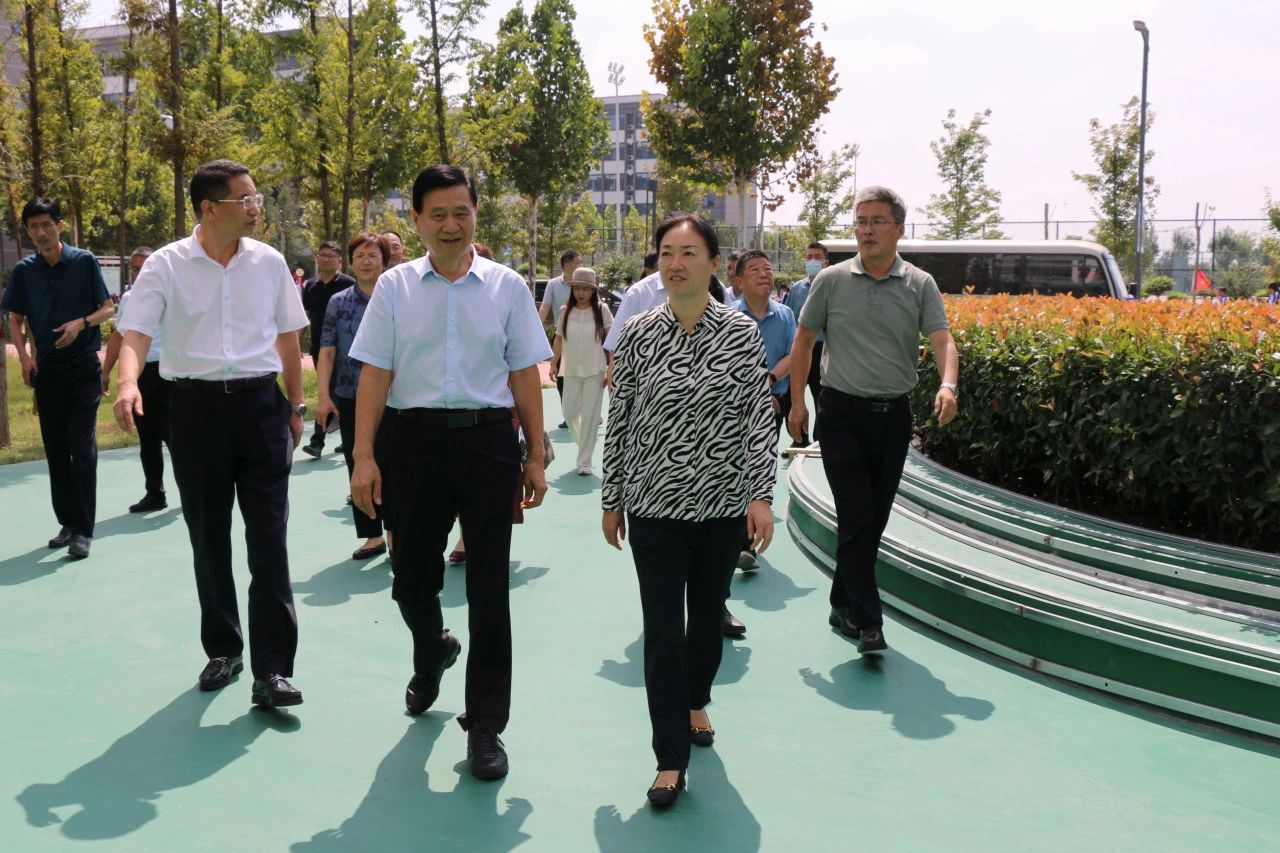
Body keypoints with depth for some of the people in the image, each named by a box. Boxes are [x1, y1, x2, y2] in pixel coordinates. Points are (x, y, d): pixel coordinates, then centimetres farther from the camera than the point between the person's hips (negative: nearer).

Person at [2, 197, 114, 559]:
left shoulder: (84, 261, -5)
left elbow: (108, 309, 0)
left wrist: (81, 323, -18)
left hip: (84, 368, -4)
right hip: (46, 370, 4)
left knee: (82, 447, -8)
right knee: (55, 450, 9)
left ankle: (82, 530, -6)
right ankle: (67, 522, 20)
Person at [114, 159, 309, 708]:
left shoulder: (269, 262, 4)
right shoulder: (165, 266, -3)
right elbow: (136, 333, -10)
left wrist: (295, 407, 13)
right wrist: (128, 384, -30)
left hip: (260, 401, 0)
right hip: (195, 405, 0)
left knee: (268, 539, -5)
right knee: (208, 539, 11)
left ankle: (272, 669, -1)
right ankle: (223, 650, 29)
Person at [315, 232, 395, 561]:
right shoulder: (338, 303, 7)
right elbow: (327, 351, 4)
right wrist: (324, 396, -6)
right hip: (349, 399, 4)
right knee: (358, 469, 9)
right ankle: (372, 536, 21)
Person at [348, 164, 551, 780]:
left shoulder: (506, 286, 4)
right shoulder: (395, 287, 4)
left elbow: (525, 376, 5)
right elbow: (375, 374, 2)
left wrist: (536, 458, 3)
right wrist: (363, 457, -4)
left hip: (488, 438, -1)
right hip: (417, 438, 1)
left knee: (489, 587, 2)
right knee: (411, 579, 12)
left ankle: (485, 725, 15)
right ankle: (432, 655, 47)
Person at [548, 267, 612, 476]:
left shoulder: (601, 310, -2)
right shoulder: (565, 311, 4)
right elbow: (559, 339, 10)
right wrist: (553, 364, 5)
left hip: (594, 371, -3)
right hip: (571, 370, 3)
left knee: (590, 416, -1)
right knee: (570, 413, 6)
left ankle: (585, 462, 6)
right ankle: (583, 442, 34)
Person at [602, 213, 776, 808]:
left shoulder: (743, 335, -3)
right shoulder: (637, 335, -2)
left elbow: (759, 420, -3)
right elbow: (619, 422, 3)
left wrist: (762, 495, -12)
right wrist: (612, 501, 6)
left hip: (722, 504, 1)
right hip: (654, 506, -1)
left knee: (709, 613, 16)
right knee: (663, 629, -1)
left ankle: (694, 702, 44)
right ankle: (671, 758, 8)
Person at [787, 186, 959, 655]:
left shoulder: (920, 285, 2)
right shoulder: (832, 280, 0)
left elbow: (942, 340, -8)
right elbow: (804, 340, 8)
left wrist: (947, 385, -28)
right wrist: (797, 401, 4)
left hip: (893, 414, 2)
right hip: (843, 412, -2)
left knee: (875, 517, 11)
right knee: (856, 519, -7)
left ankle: (843, 604, 28)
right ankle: (868, 621, -4)